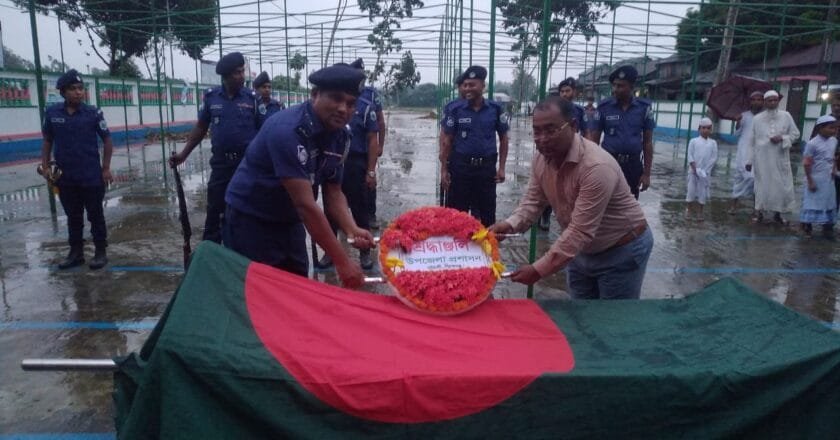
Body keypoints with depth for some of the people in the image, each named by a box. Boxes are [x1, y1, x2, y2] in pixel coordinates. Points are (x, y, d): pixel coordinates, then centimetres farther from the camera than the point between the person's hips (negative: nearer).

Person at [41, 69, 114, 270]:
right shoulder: (51, 112, -1)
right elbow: (47, 141, 9)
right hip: (65, 177, 3)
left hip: (92, 176, -3)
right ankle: (76, 253, 26)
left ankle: (101, 252, 18)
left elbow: (107, 140, -2)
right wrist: (45, 166, 2)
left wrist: (106, 168, -5)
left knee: (95, 215, 7)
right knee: (73, 217, 14)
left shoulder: (93, 113, -8)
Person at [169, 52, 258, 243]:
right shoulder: (211, 97, 3)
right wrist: (184, 154, 5)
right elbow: (201, 127, 11)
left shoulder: (252, 98, -2)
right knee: (214, 210, 6)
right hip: (220, 163, 2)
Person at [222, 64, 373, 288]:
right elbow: (305, 204, -33)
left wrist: (352, 230, -20)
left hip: (289, 221, 7)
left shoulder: (341, 136, -6)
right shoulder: (287, 130, -30)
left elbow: (333, 193, 1)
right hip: (251, 219, -7)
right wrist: (342, 262, -32)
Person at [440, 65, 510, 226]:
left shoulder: (495, 109, 0)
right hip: (460, 166, 0)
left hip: (487, 167, 1)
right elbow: (446, 141, 2)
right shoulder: (456, 110, -2)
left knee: (487, 213, 8)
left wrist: (501, 167, 2)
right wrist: (444, 170, -1)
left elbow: (503, 138, 7)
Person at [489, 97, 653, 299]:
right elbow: (533, 201, -1)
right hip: (583, 249, 7)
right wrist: (510, 224, -22)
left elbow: (580, 231, -34)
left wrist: (539, 269, -35)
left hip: (622, 250, -6)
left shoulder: (597, 167, -34)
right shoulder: (540, 158, -10)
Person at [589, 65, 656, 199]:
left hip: (633, 165, 1)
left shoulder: (644, 108, -1)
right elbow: (594, 139, 1)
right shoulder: (604, 107, -3)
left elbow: (647, 142, 3)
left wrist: (646, 173, 0)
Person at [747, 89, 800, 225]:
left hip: (780, 158, 1)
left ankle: (777, 213, 18)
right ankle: (759, 212, 16)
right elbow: (753, 141, 4)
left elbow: (796, 134, 6)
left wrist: (782, 138, -14)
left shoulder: (786, 116, 1)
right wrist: (749, 160, 5)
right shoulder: (757, 118, 0)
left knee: (782, 185, 3)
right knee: (762, 184, 4)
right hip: (762, 158, -1)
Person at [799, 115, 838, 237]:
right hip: (816, 179, -7)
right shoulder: (812, 143, -18)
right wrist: (810, 181, -16)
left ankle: (828, 227, 24)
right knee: (812, 202, 0)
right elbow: (807, 163, -16)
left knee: (829, 202, 13)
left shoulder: (834, 141, 4)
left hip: (828, 179, 7)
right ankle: (807, 227, 11)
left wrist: (834, 169, 5)